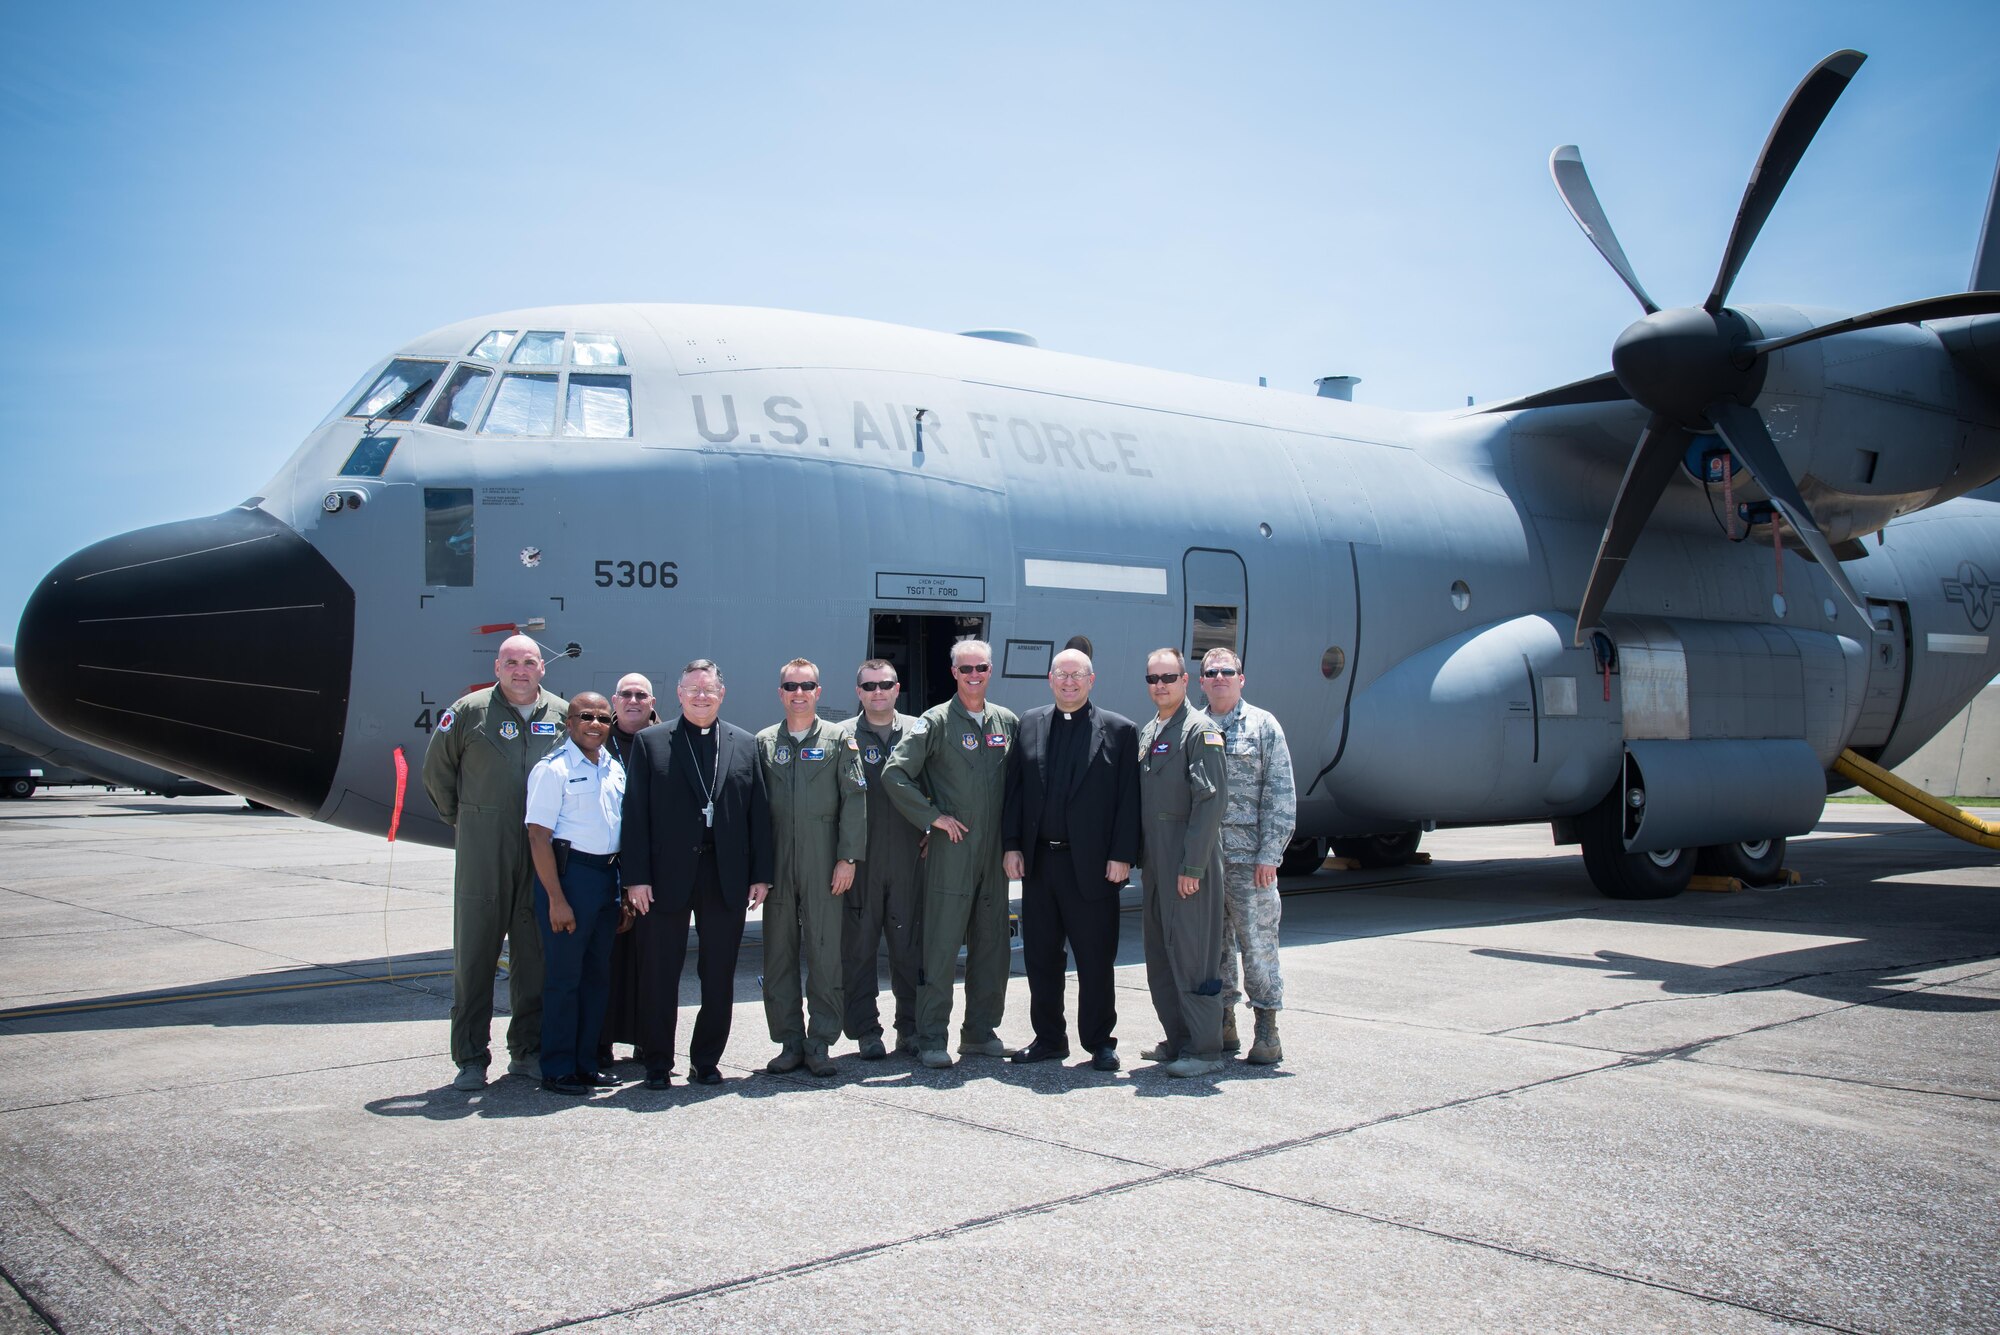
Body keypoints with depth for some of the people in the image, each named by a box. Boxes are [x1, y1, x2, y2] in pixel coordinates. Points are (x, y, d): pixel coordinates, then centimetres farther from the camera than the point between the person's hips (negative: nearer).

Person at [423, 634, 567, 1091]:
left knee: (534, 958, 9)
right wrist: (461, 819, 7)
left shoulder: (561, 715, 7)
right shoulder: (468, 711, 0)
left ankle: (527, 1052, 20)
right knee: (474, 956, 1)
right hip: (482, 853, -2)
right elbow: (437, 771, 8)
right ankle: (471, 1058, 10)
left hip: (543, 856, 3)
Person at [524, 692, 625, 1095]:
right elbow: (538, 836, -12)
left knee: (598, 974, 12)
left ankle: (585, 1063, 22)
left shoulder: (615, 769, 11)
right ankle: (557, 1070, 9)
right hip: (569, 873, -7)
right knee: (563, 976, -1)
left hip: (608, 876, 7)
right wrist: (556, 899, -16)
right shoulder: (552, 769, -8)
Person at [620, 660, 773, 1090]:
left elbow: (759, 812, 8)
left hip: (726, 877, 2)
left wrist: (760, 874, 2)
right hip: (667, 877, -2)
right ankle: (658, 1063, 16)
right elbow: (635, 813, -1)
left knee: (719, 976, 8)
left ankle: (706, 1059, 20)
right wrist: (636, 876, -8)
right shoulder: (650, 742, 4)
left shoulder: (744, 744, 10)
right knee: (659, 974, 4)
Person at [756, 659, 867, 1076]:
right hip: (777, 865, 2)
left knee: (825, 954, 0)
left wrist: (848, 857, -7)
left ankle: (819, 1044, 9)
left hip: (824, 865, -2)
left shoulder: (839, 740, 5)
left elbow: (854, 801, 1)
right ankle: (789, 1042, 14)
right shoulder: (764, 743, 10)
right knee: (779, 953, 5)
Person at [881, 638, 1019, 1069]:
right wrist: (932, 816, -11)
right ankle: (931, 1037, 4)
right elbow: (894, 774, -10)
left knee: (992, 944, 10)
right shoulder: (935, 722, -4)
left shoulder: (1008, 722, 10)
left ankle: (980, 1030, 21)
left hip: (995, 851, 5)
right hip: (951, 848, -5)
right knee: (942, 945, -4)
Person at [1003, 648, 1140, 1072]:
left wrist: (1122, 856, -9)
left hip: (1091, 864, -3)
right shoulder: (1029, 724, 9)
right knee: (1040, 957, 11)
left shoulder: (1119, 730, 1)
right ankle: (1049, 1038, 23)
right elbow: (1015, 790, 9)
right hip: (1038, 862, 3)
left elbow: (1128, 799, -3)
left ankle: (1099, 1042, 17)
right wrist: (1012, 846, 2)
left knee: (1096, 960, 4)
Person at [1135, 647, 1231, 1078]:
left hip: (1189, 861, -9)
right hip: (1156, 860, 9)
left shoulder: (1199, 730, -9)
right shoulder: (1147, 733, 17)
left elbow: (1212, 799, -16)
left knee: (1190, 951, -7)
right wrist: (1139, 856, 13)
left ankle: (1205, 1050, 1)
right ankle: (1179, 1042, 23)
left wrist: (1192, 866, -20)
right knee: (1160, 953, 12)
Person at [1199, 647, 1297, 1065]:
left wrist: (1269, 854, -9)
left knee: (1257, 943, -1)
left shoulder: (1263, 725, 2)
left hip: (1248, 857, -3)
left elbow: (1280, 795, -2)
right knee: (1213, 944, 9)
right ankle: (1223, 1025, 20)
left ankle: (1267, 1030, 8)